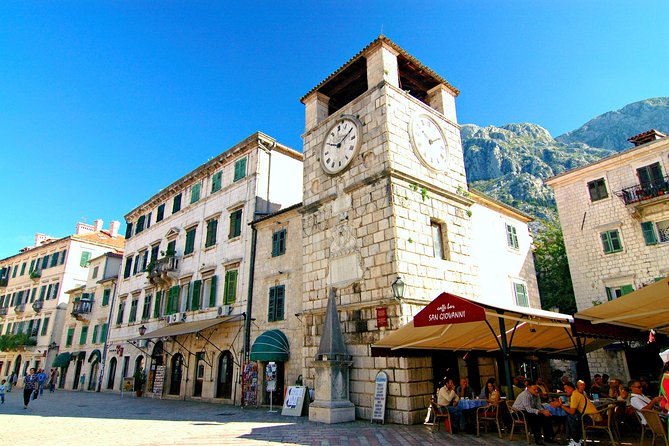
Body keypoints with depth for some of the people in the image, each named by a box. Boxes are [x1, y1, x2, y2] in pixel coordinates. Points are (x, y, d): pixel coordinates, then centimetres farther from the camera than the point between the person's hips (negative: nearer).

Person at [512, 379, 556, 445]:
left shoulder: (536, 395, 0)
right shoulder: (525, 395, -26)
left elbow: (539, 406, 1)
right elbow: (529, 409, -32)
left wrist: (544, 411, -21)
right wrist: (542, 412, -35)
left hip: (529, 411, 9)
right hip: (519, 412, -9)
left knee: (546, 416, -7)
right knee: (534, 417, -33)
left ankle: (547, 436, 1)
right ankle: (538, 439, -23)